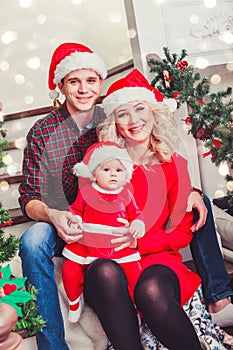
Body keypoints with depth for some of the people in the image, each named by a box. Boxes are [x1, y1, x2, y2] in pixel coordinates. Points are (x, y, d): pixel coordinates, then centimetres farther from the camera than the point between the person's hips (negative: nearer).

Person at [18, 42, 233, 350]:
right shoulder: (42, 133, -8)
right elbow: (29, 198, -8)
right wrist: (53, 215, -31)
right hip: (70, 225, -2)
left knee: (197, 203, -5)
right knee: (32, 243, -36)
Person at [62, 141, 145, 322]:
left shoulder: (126, 196, 8)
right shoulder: (86, 192, 4)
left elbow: (135, 214, 13)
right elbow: (76, 209, 11)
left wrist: (138, 224, -7)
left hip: (119, 245, 0)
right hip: (86, 244, 0)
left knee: (135, 274, -12)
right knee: (69, 270, -9)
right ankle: (75, 301, 21)